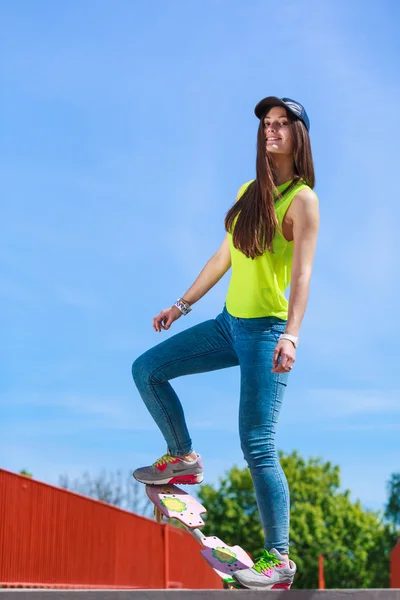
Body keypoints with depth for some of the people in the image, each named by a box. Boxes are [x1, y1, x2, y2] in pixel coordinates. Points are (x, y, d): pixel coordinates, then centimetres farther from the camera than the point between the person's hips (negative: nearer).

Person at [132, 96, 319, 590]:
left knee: (257, 447, -12)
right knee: (146, 370, 9)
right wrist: (183, 304, 23)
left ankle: (279, 560, -5)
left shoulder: (302, 200, -9)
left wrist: (291, 336, -31)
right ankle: (183, 458, 24)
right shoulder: (249, 192, 13)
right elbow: (223, 257, 20)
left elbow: (302, 273, -19)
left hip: (266, 330, -8)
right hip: (231, 323, 8)